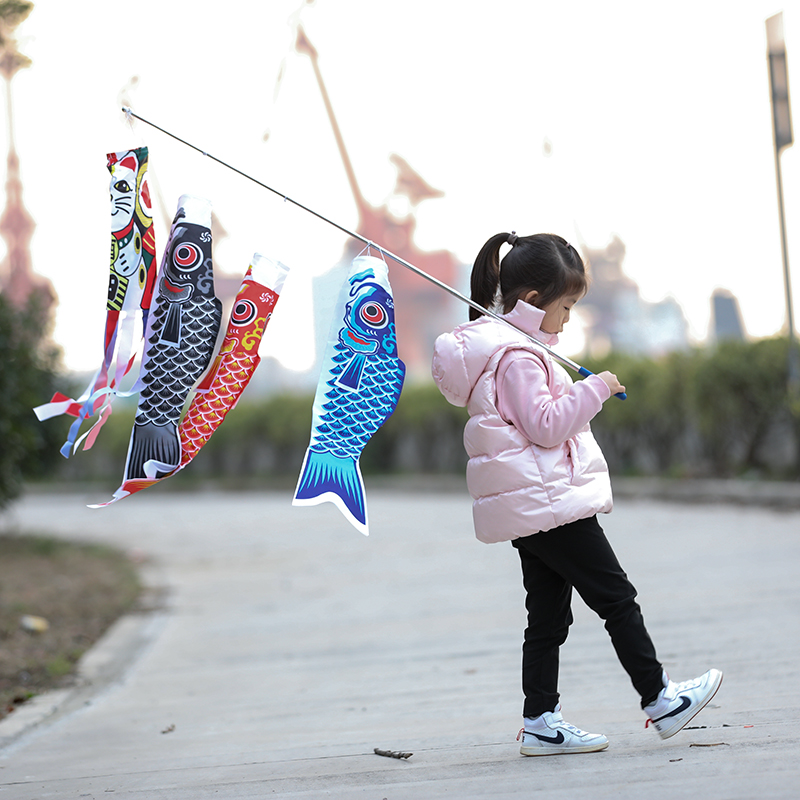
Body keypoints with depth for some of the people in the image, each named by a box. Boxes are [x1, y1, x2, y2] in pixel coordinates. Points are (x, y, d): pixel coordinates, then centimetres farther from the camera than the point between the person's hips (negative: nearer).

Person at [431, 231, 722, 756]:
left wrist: (580, 394, 19)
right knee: (617, 598, -2)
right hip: (549, 498, -10)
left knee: (549, 617, 9)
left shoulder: (500, 345, 17)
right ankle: (660, 701, 5)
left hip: (528, 509, 10)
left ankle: (541, 722, 10)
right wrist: (594, 390, -16)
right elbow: (545, 425, -20)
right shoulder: (517, 355, -15)